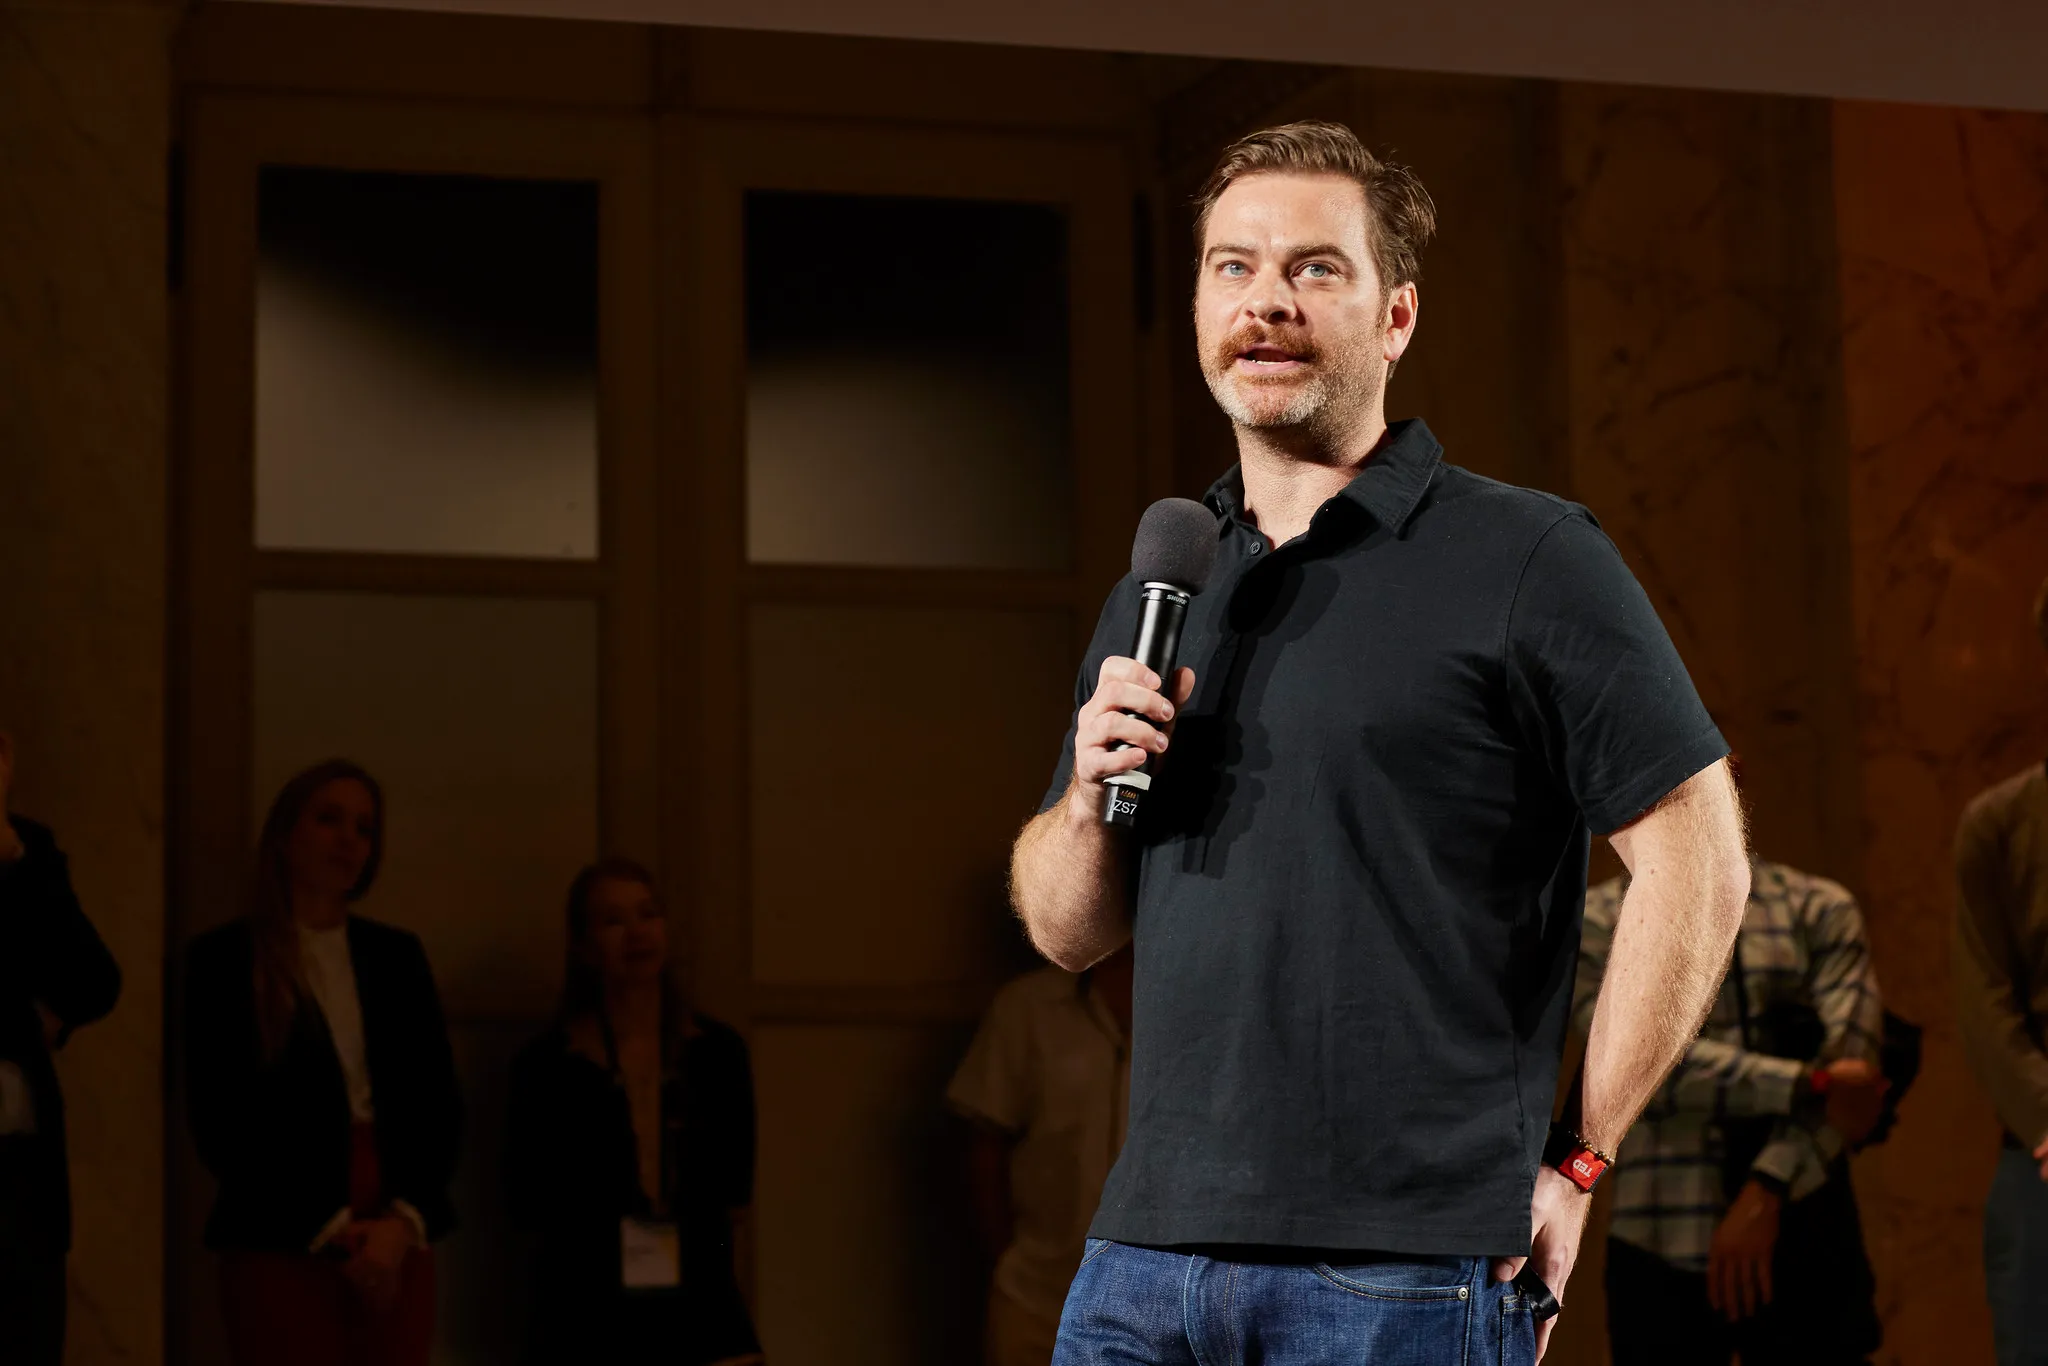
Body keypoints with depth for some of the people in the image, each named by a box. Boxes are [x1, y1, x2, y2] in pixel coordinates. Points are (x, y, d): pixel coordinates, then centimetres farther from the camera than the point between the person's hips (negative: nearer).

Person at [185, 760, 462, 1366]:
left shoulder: (397, 955, 14)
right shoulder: (224, 957, 2)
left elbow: (440, 1105, 9)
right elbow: (220, 1122, -4)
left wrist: (404, 1221, -8)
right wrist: (327, 1228, -10)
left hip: (396, 1244, 4)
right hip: (281, 1246, -3)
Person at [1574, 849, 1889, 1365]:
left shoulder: (1820, 910, 9)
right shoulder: (1595, 922, 7)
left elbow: (1849, 1058, -4)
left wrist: (1766, 1193, -16)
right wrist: (1810, 1087, -16)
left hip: (1805, 1245, 0)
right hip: (1663, 1250, 0)